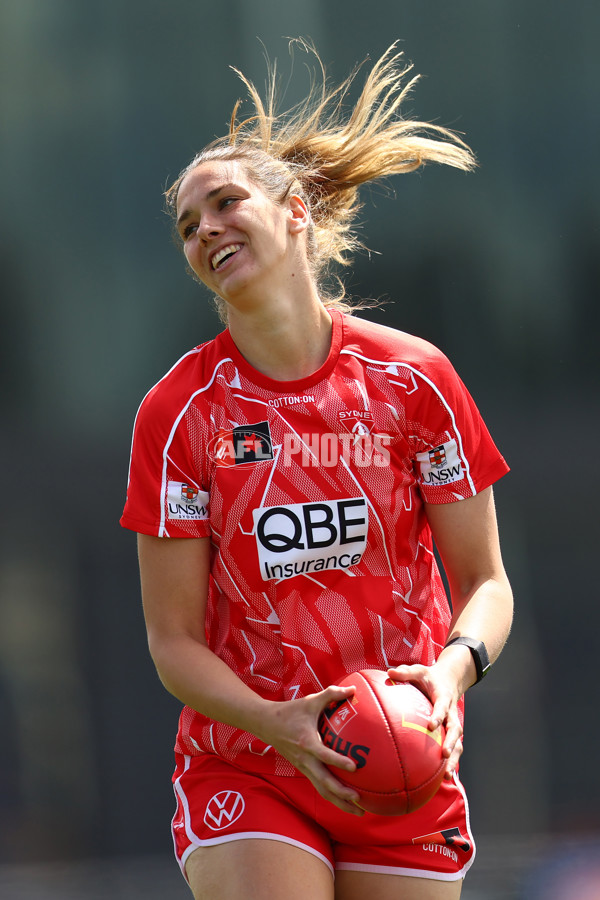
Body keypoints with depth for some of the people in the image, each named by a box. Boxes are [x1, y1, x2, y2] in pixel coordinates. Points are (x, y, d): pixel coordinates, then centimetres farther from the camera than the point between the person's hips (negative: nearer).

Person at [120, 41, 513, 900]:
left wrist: (454, 667, -20)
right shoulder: (178, 411, -5)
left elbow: (486, 582, 2)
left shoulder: (413, 378, -3)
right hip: (242, 771, -1)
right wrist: (279, 725, -21)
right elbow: (174, 641, -4)